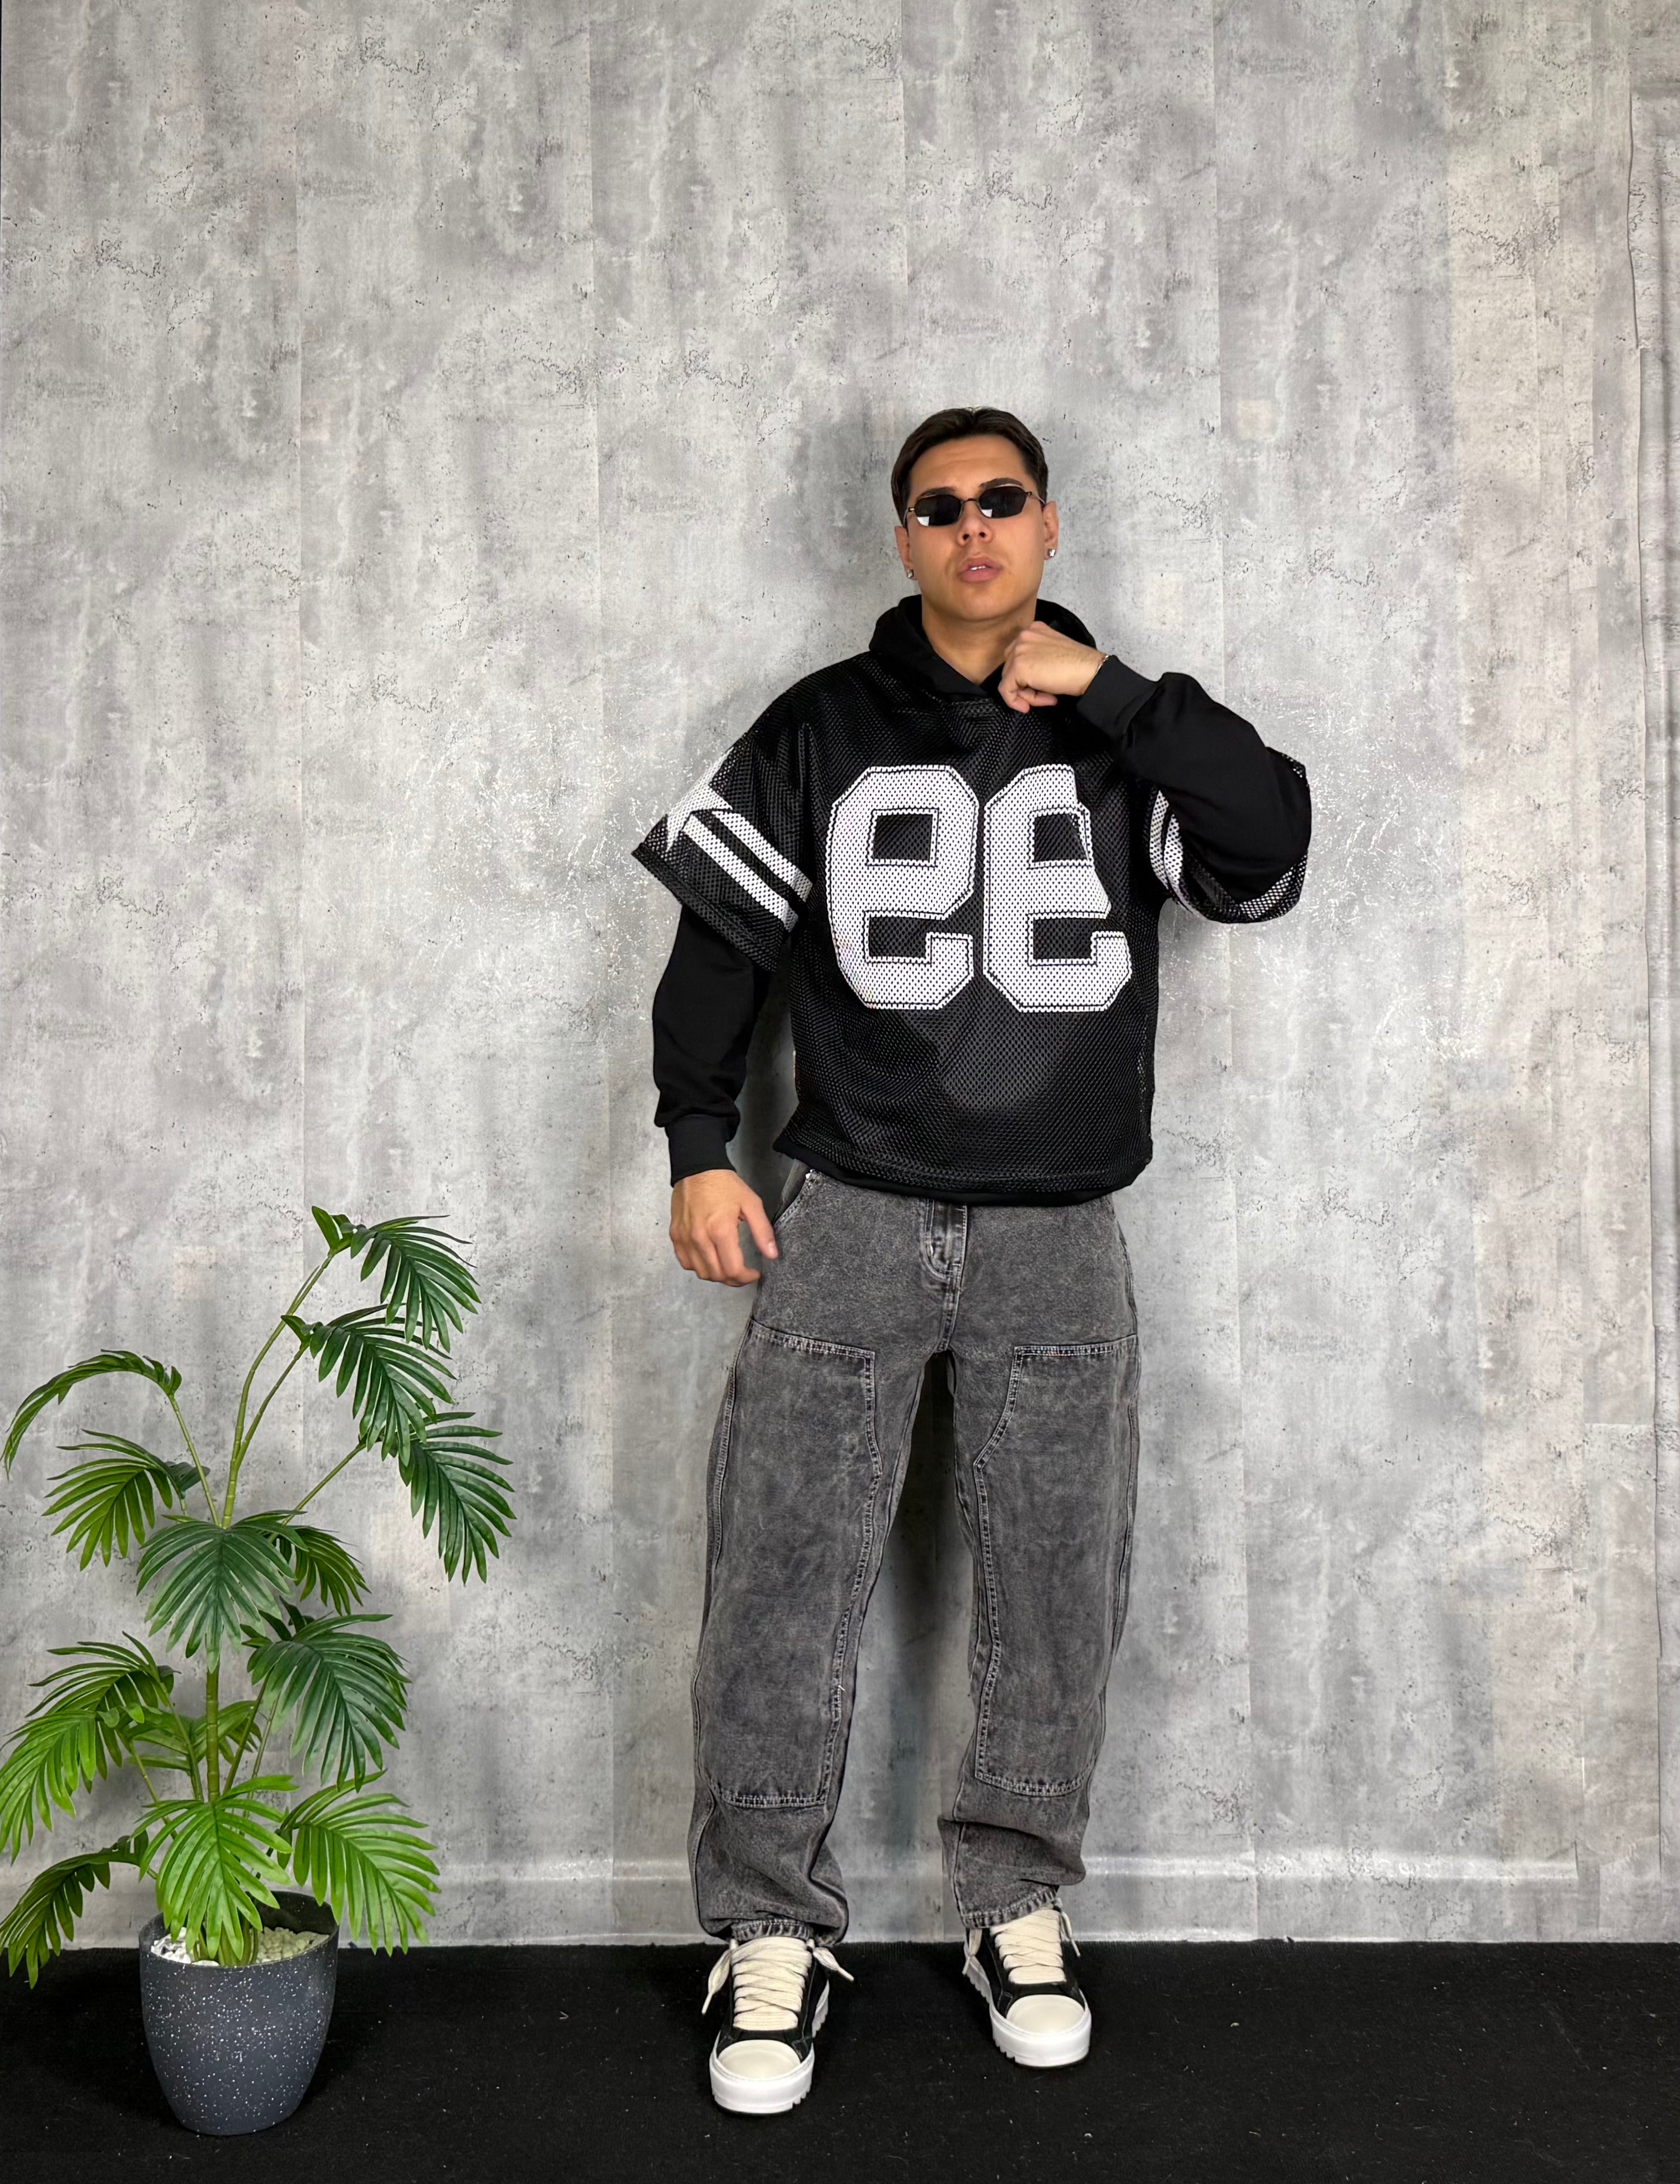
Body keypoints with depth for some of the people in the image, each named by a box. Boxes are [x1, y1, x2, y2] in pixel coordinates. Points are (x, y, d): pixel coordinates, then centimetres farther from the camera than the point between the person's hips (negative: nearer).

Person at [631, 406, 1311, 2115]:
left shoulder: (1122, 739, 7)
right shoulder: (821, 733, 6)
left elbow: (1271, 847, -10)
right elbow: (718, 943, 6)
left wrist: (1106, 690, -13)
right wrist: (698, 1153, -1)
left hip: (1058, 1240, 1)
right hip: (848, 1221, -1)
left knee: (1056, 1598, 6)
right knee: (783, 1588, -3)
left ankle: (1017, 1909, 24)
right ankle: (772, 1933, 11)